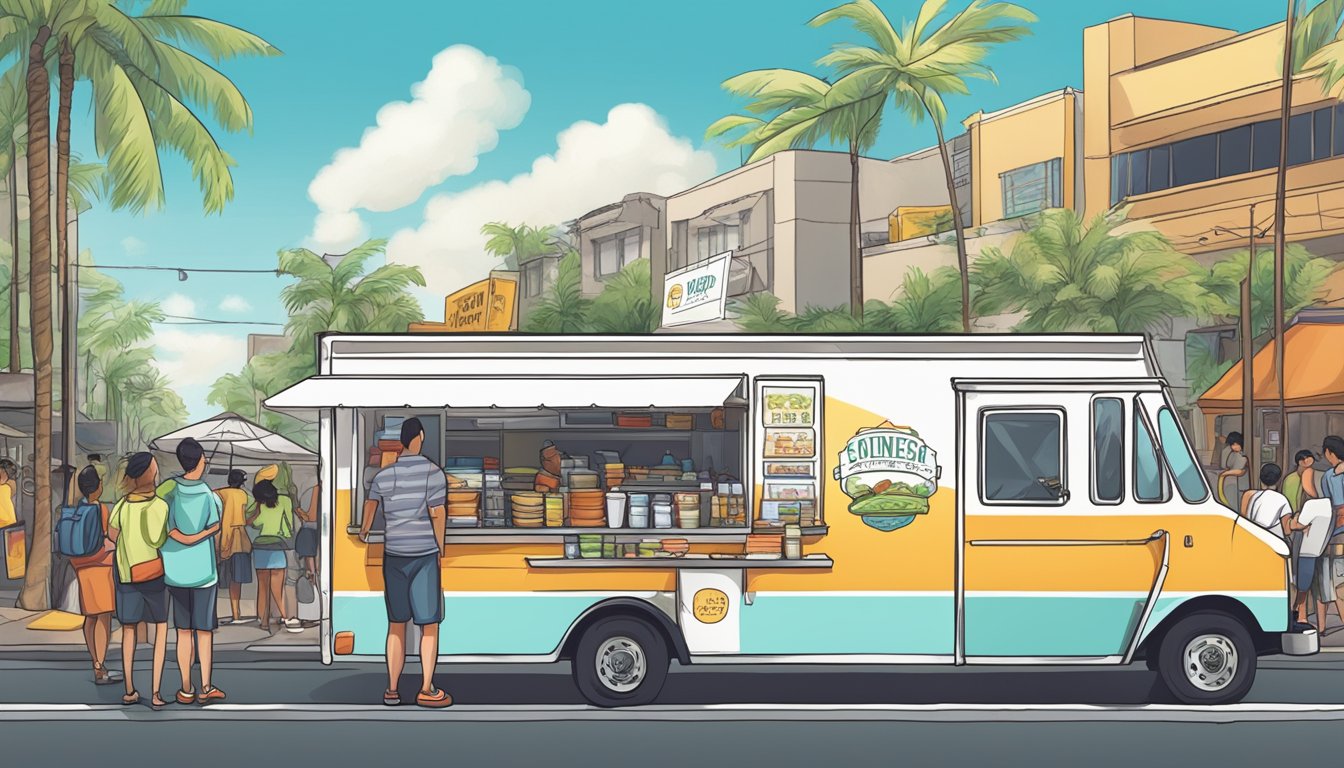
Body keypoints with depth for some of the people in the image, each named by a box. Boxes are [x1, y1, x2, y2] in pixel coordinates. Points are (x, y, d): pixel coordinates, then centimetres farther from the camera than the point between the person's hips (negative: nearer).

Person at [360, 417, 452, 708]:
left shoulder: (384, 476, 3)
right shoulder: (434, 473, -11)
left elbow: (371, 504, 23)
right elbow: (438, 516, -13)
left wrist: (364, 531, 44)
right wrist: (440, 550, 3)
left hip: (394, 555, 4)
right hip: (425, 554, -4)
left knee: (396, 624, 11)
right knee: (429, 624, 2)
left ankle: (392, 690, 11)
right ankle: (426, 690, 1)